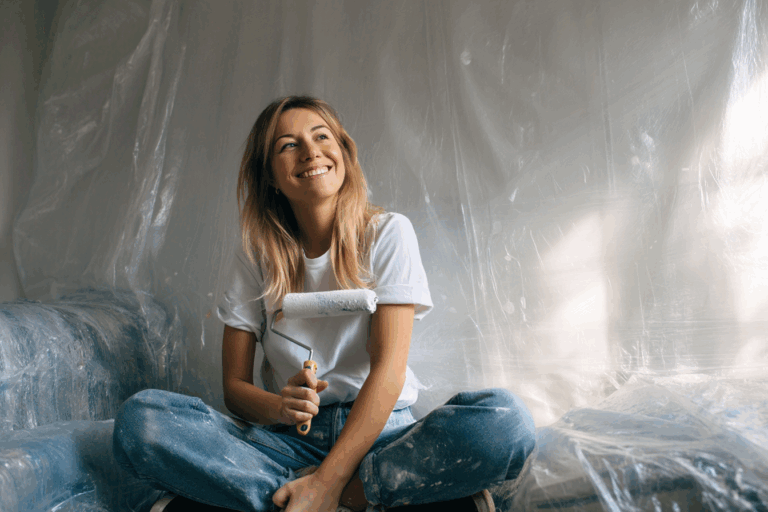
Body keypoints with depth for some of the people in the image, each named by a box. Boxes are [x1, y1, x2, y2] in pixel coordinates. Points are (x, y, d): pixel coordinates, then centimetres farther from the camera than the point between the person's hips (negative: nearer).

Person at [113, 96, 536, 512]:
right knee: (138, 417, -23)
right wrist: (280, 406, -23)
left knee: (507, 420, -31)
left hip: (381, 432, -1)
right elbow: (235, 385, 2)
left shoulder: (388, 234, -3)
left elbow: (389, 368, -12)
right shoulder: (257, 256, 4)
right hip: (288, 440, 1)